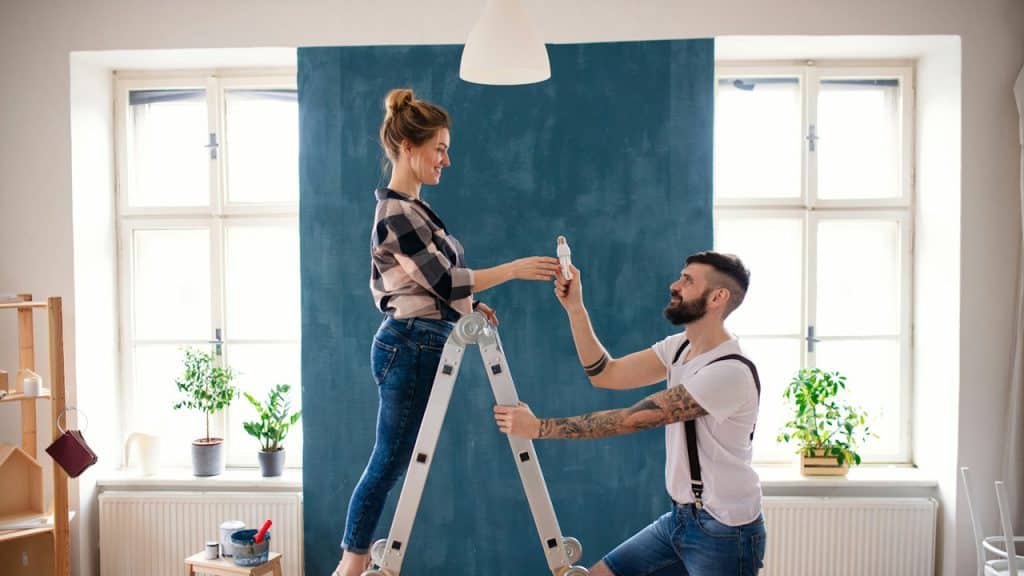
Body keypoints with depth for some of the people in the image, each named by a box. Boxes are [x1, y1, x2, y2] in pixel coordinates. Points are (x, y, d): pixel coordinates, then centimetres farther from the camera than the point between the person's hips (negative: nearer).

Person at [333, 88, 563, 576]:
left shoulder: (409, 208, 14)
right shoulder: (396, 213, -17)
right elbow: (443, 279, -19)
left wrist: (464, 305, 9)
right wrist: (515, 269, -16)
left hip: (415, 345, 10)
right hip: (411, 348, -10)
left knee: (391, 462, 14)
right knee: (390, 462, 0)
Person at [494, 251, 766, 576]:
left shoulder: (731, 372, -23)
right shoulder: (679, 347, 5)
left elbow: (634, 419, -24)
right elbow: (605, 374, 2)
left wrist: (538, 427, -21)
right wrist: (574, 307, -7)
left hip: (724, 531, -7)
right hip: (680, 517, 7)